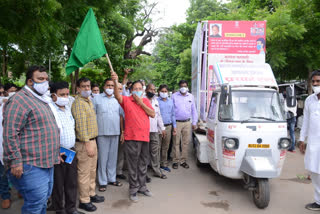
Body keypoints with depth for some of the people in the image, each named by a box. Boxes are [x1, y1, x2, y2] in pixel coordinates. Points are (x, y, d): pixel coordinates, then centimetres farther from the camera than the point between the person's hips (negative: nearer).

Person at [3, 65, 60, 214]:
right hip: (31, 165, -9)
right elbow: (10, 133, -20)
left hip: (46, 162, 10)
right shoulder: (19, 100, -14)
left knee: (43, 200, 17)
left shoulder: (40, 100, 17)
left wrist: (55, 152, 24)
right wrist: (15, 161, -21)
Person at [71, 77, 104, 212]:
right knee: (84, 172, 1)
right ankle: (84, 201, 14)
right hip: (84, 142, -9)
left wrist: (93, 142, 14)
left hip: (92, 140, 9)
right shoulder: (78, 103, -14)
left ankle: (91, 194, 33)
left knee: (92, 170, 18)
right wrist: (87, 144, -23)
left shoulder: (89, 101, 13)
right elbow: (81, 125, -21)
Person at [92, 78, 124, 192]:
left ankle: (112, 178, 24)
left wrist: (122, 131, 10)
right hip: (102, 133, -3)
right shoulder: (97, 99, 1)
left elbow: (121, 116, 13)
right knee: (103, 157, 2)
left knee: (113, 156, 11)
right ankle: (102, 182, 13)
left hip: (115, 132, 3)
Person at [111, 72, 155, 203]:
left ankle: (142, 187, 32)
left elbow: (153, 114, 1)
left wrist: (141, 103, -7)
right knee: (133, 165, 4)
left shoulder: (145, 101, 11)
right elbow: (117, 96, -23)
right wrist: (115, 82, -41)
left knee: (143, 164, 16)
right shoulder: (126, 100, -2)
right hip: (131, 137, -5)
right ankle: (133, 189, 18)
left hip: (144, 136, 5)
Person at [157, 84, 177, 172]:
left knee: (166, 147, 10)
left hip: (168, 126, 4)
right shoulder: (156, 101, -2)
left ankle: (164, 164, 21)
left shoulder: (171, 101, 12)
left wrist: (174, 126, 14)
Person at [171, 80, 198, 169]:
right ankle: (176, 161, 11)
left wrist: (194, 122, 10)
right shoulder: (174, 96, 2)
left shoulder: (191, 96, 11)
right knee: (176, 143, 0)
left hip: (187, 122, 3)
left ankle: (183, 160, 17)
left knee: (186, 142, 5)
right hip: (177, 122, -2)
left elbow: (194, 110, 15)